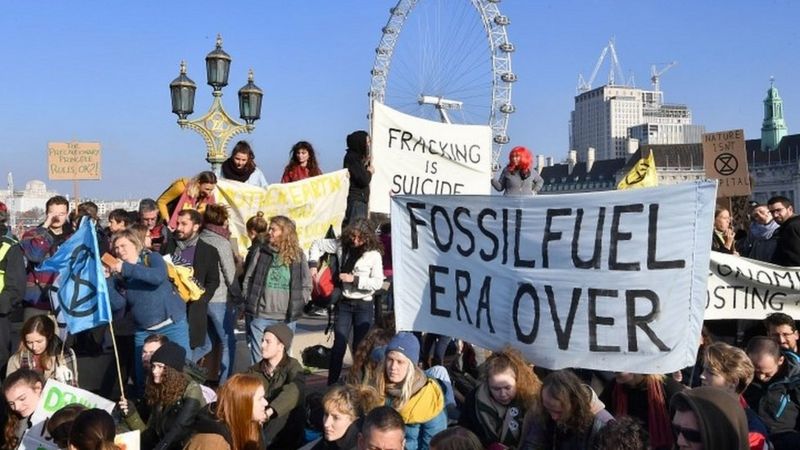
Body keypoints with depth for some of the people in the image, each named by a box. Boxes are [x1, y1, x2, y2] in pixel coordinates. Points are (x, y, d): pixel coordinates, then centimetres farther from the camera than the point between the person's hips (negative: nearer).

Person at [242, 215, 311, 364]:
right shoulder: (259, 251, 2)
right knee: (258, 360, 3)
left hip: (287, 319, 1)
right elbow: (247, 279, 6)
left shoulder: (297, 255, 3)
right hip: (260, 316, 0)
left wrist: (296, 304, -1)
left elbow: (306, 286, 8)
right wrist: (249, 303, 0)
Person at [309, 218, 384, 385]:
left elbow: (378, 283, -13)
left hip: (364, 305, -2)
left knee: (360, 347, 5)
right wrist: (313, 265, 0)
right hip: (343, 303, 2)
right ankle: (331, 384, 6)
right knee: (339, 345, -1)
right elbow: (318, 244, 12)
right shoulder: (342, 246, -1)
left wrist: (354, 279, -20)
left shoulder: (374, 254, -9)